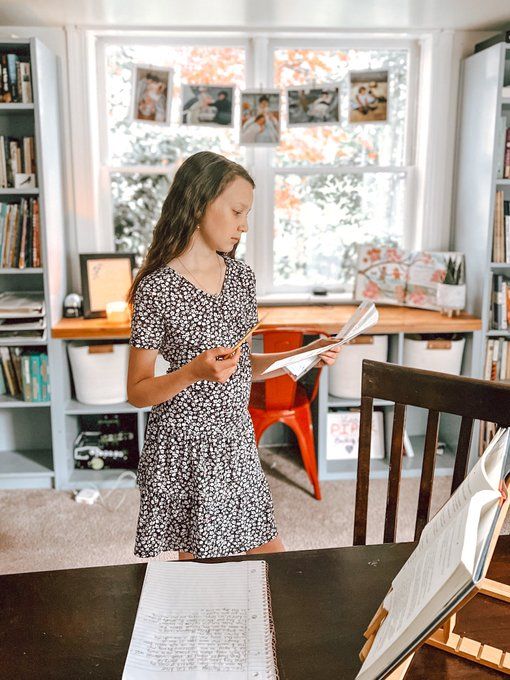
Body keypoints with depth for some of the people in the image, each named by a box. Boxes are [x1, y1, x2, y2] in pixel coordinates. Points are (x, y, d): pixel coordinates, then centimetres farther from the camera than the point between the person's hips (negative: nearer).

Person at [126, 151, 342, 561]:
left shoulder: (242, 277, 4)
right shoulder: (157, 288, -14)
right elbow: (137, 392, -11)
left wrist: (305, 354, 0)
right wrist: (195, 371, -27)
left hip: (238, 441, 6)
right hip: (185, 449, -6)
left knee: (273, 561, 15)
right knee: (198, 562, 8)